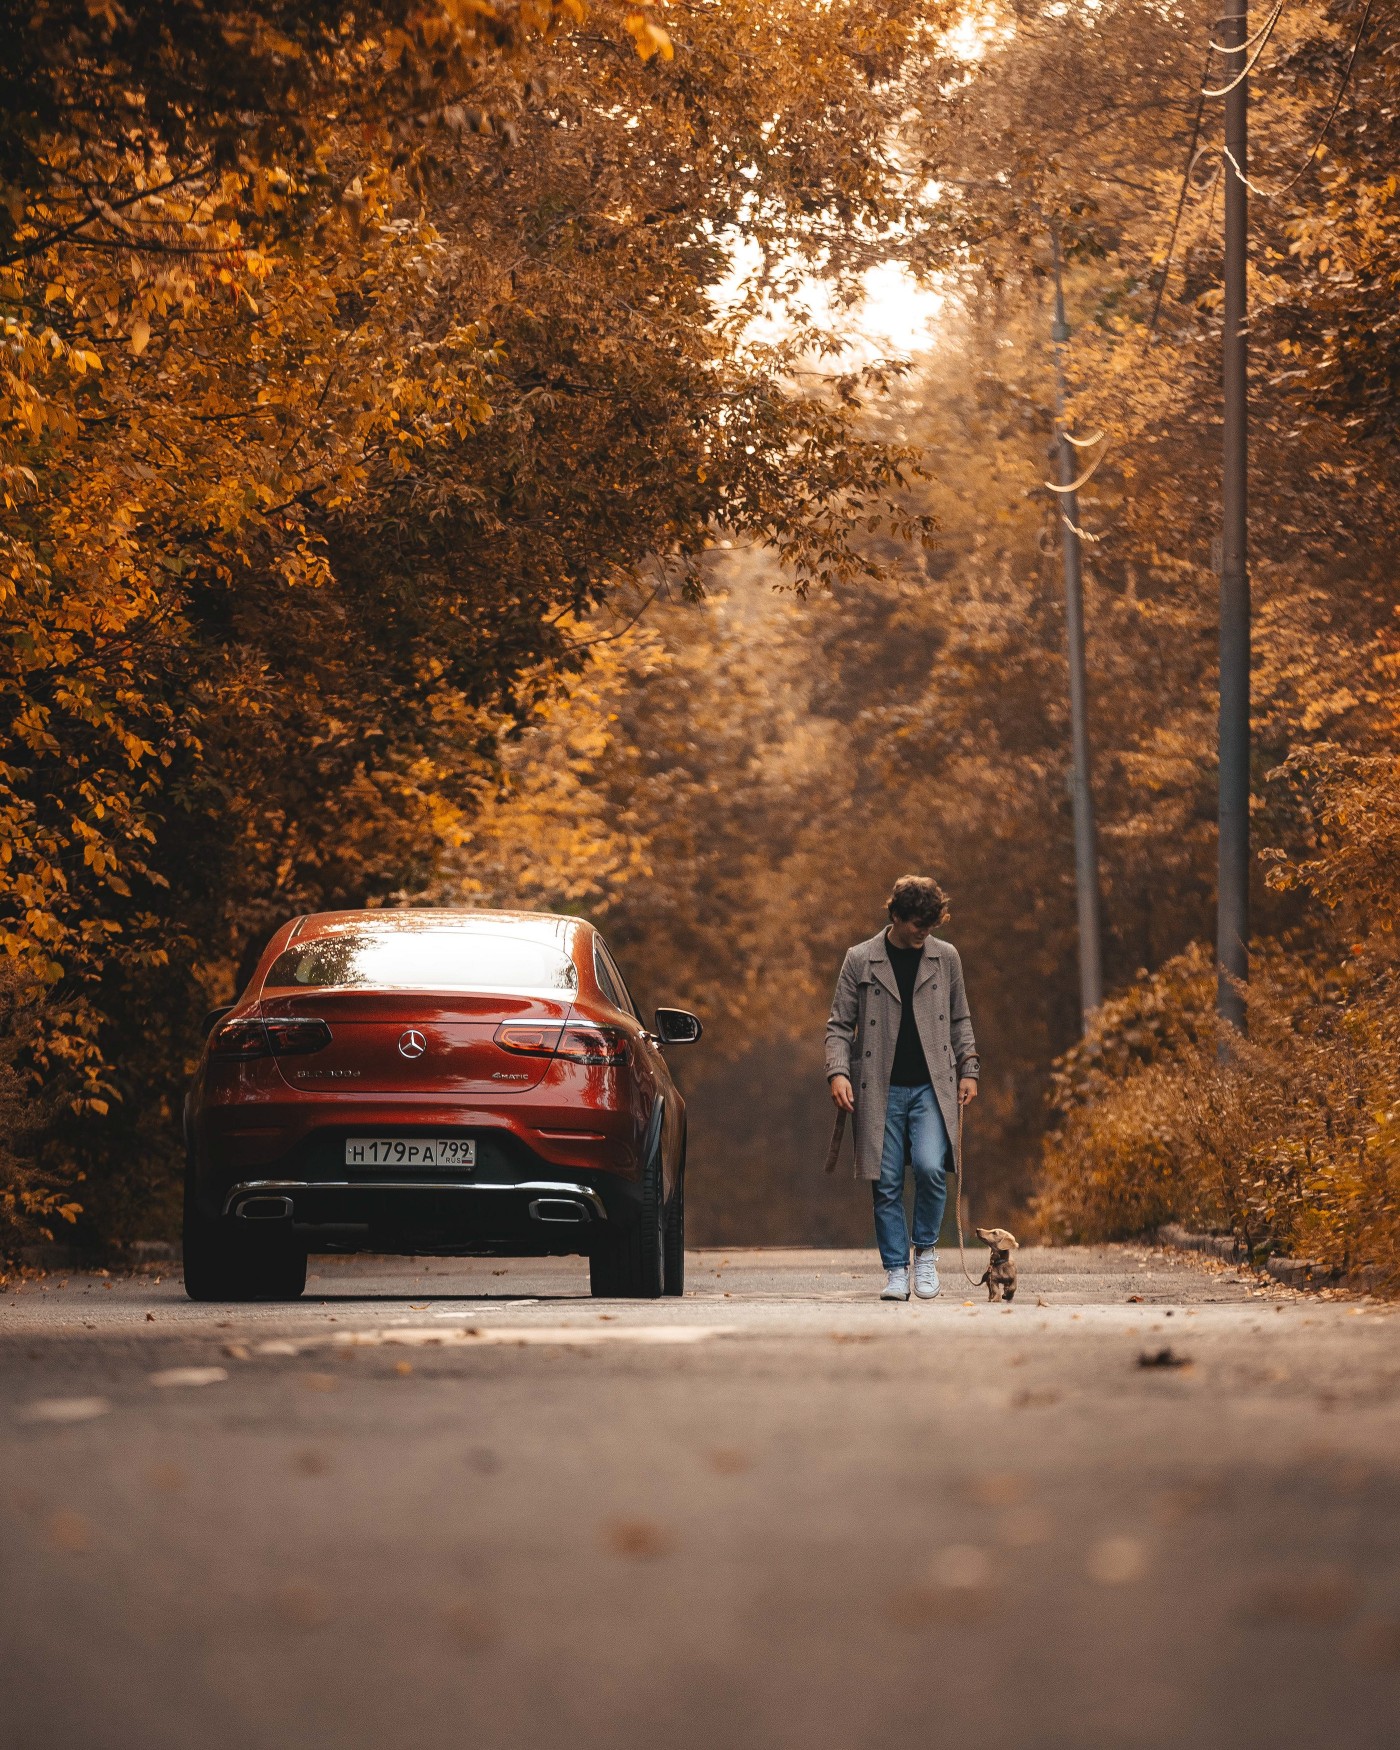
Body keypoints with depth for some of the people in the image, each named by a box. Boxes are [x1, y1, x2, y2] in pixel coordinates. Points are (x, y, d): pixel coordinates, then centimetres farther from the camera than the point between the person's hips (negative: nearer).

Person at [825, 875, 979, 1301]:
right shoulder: (860, 960, 1)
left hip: (932, 1087, 0)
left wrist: (968, 1070, 10)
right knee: (886, 1183, -1)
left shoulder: (946, 957, 7)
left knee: (930, 1167, -18)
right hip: (881, 1090, 0)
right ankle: (897, 1270, 10)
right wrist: (837, 1072, -11)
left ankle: (925, 1251, 4)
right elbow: (839, 1025, 3)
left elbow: (960, 1021, 17)